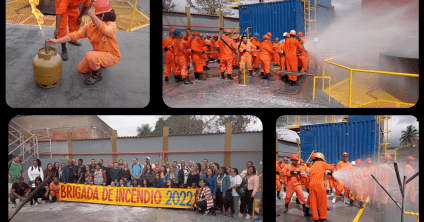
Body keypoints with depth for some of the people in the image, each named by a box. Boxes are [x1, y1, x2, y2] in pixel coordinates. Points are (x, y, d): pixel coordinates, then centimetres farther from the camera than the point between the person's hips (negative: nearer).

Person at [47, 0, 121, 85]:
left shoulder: (111, 25, -25)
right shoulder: (89, 26, -6)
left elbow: (105, 30, -49)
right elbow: (75, 35, -8)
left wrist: (92, 15, -46)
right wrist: (57, 41, -17)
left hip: (112, 56, -8)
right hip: (98, 52, 8)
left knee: (90, 55, -33)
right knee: (81, 69, 12)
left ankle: (97, 75, -5)